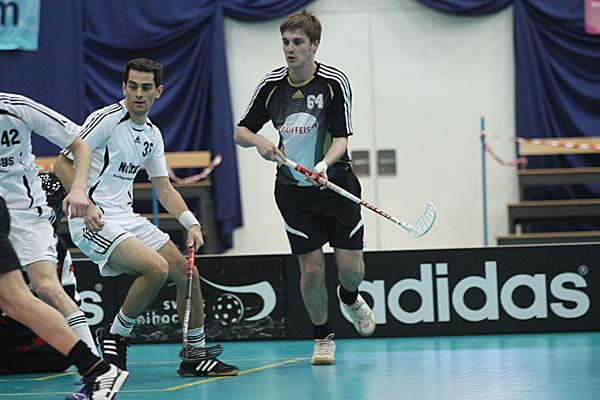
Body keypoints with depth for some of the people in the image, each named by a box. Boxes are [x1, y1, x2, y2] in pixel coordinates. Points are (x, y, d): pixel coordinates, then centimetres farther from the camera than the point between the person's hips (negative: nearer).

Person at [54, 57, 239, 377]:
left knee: (187, 274, 3)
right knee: (157, 268, -27)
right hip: (94, 221, -8)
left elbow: (164, 188, 15)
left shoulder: (152, 134, 12)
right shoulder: (107, 120, -12)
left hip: (127, 218, 8)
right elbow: (63, 163, -11)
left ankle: (195, 355, 17)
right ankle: (116, 335, -6)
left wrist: (191, 223, 0)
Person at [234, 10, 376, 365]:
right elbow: (241, 132, 5)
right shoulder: (272, 85, -2)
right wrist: (259, 141, -17)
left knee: (351, 265, -2)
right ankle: (323, 338, 17)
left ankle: (350, 298, 34)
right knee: (312, 269, -3)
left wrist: (324, 164, -34)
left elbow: (341, 139, -14)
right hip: (293, 189, 1)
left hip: (336, 182, -1)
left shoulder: (335, 83, -10)